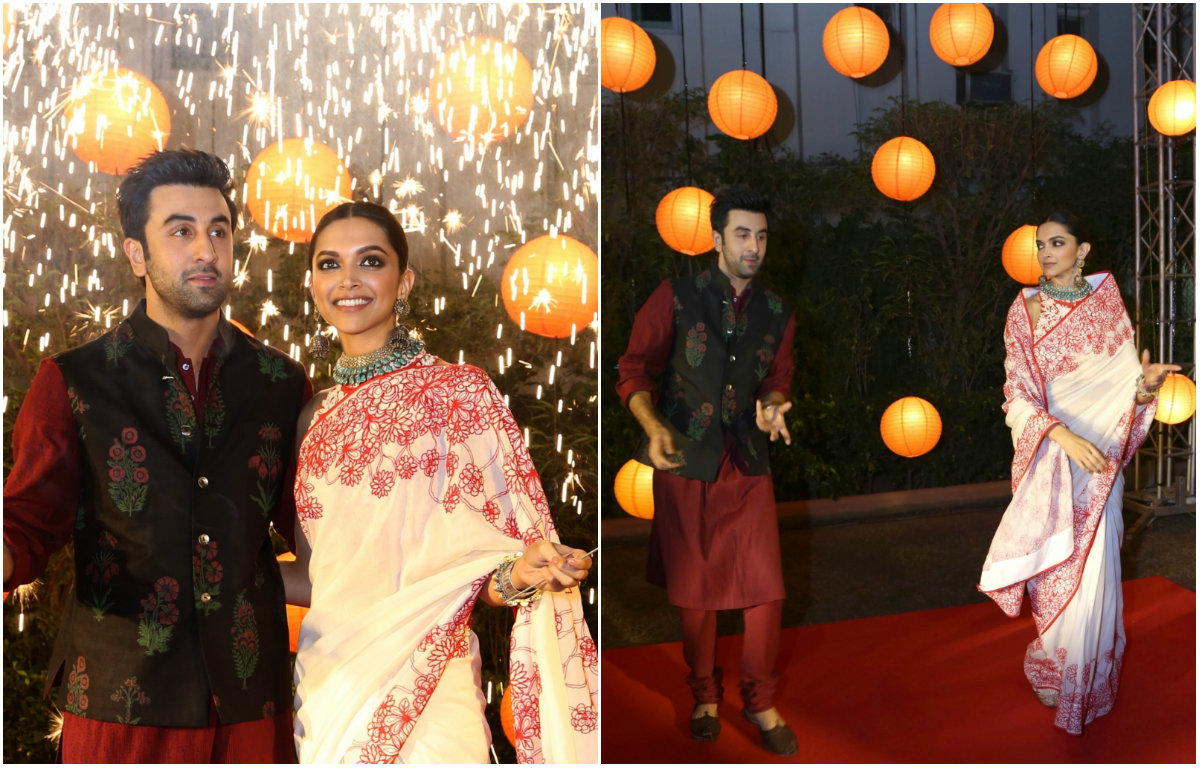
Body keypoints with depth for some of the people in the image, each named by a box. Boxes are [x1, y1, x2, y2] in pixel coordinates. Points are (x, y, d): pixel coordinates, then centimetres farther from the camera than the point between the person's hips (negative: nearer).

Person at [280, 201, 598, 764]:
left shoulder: (457, 392, -6)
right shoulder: (316, 417, 10)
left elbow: (471, 569, -8)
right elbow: (315, 577, 14)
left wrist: (518, 576, -28)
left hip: (421, 691, -5)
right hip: (325, 677, 5)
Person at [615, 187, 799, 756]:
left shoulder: (777, 314, 7)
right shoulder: (675, 298, -4)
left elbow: (777, 382, 15)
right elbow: (635, 371, -3)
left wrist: (772, 407, -9)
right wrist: (653, 426, -20)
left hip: (748, 465, 3)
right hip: (685, 464, -2)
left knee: (766, 588, 1)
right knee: (695, 590, 9)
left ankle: (759, 700, 22)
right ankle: (704, 696, 30)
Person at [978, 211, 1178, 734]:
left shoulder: (1106, 302, 6)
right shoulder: (1025, 310, -1)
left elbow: (1121, 381, 8)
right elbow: (1019, 394, -8)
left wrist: (1146, 386, -15)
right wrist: (1062, 434, -24)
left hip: (1098, 455, 2)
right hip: (1047, 451, -2)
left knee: (1094, 566, 1)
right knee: (1057, 564, 2)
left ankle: (1089, 675, 20)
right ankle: (1052, 669, 22)